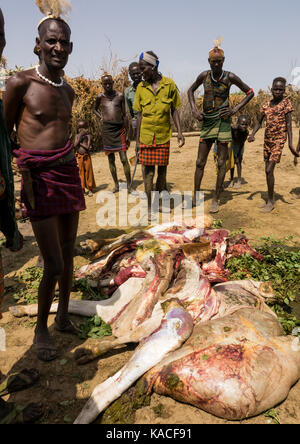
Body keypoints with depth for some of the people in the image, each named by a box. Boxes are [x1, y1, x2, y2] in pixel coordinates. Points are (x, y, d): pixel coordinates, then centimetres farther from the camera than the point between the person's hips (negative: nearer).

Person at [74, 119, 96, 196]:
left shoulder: (88, 136, -2)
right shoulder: (77, 136, 4)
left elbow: (87, 147, -13)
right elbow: (75, 145, -10)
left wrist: (80, 142, -10)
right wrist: (80, 137, -13)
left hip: (86, 156, -2)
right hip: (79, 157, 2)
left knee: (88, 172, 2)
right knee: (80, 172, 5)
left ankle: (90, 189, 10)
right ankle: (82, 188, 14)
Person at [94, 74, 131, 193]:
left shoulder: (120, 96, 4)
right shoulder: (100, 97, 6)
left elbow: (124, 115, 6)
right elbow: (95, 109, 26)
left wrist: (127, 134, 4)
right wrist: (101, 117, 5)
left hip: (119, 128, -1)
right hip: (107, 129, 1)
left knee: (124, 158, -6)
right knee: (111, 159, 5)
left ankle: (129, 185, 2)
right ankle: (116, 185, 14)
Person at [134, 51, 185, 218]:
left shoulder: (169, 84, 0)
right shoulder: (141, 87, 4)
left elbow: (174, 110, 5)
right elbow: (140, 115, 6)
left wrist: (180, 133, -2)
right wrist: (137, 140, 4)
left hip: (164, 136, 0)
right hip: (146, 136, 1)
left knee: (162, 170, 6)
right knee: (148, 171, 1)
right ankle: (149, 207, 9)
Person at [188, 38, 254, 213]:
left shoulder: (230, 77, -2)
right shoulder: (204, 76, 3)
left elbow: (250, 92, 7)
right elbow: (191, 90, 20)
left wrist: (235, 110, -4)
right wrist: (194, 110, 5)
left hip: (223, 122, -2)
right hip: (207, 122, 2)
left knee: (221, 163, -1)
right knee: (200, 162, 3)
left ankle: (216, 200, 7)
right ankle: (195, 198, 13)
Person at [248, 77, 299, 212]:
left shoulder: (286, 102, -5)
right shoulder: (266, 104, 10)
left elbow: (288, 123, -11)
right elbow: (259, 122, 12)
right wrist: (252, 135, -7)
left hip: (279, 140, -6)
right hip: (267, 140, 6)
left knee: (269, 170, -13)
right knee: (268, 171, 10)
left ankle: (270, 202, -2)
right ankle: (271, 200, 21)